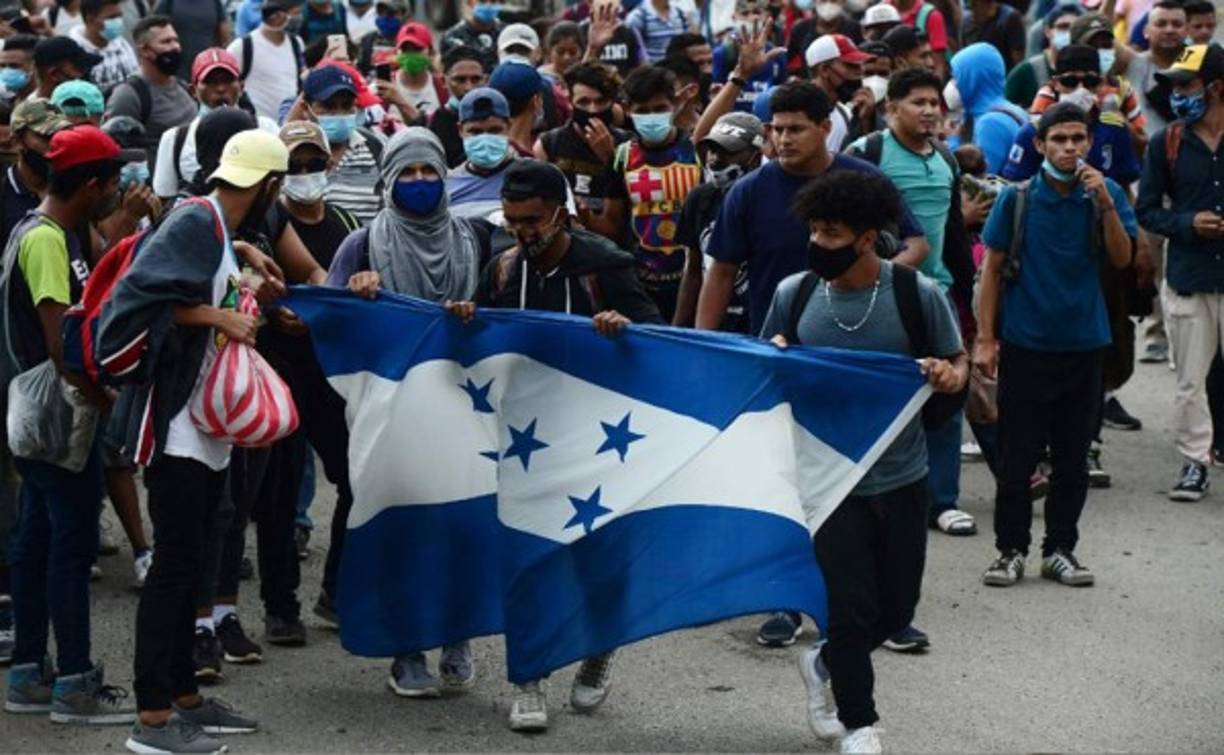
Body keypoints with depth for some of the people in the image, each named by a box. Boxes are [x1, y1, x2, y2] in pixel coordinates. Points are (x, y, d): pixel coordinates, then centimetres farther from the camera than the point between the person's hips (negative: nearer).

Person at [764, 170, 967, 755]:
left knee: (896, 607, 12)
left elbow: (958, 364, 2)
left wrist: (950, 375, -21)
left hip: (901, 477, 1)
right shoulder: (793, 294, -4)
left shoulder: (917, 294, -9)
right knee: (851, 606, -2)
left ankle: (825, 663, 42)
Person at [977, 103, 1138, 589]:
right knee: (1017, 457, 2)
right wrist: (985, 339, -5)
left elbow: (1122, 259, -7)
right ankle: (1011, 550, 11)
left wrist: (1104, 202, -20)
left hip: (1083, 344, 2)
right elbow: (992, 269, 0)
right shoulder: (1017, 199, -4)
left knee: (1072, 457, 8)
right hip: (1025, 344, -2)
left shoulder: (1106, 194, 1)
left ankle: (1060, 549, 18)